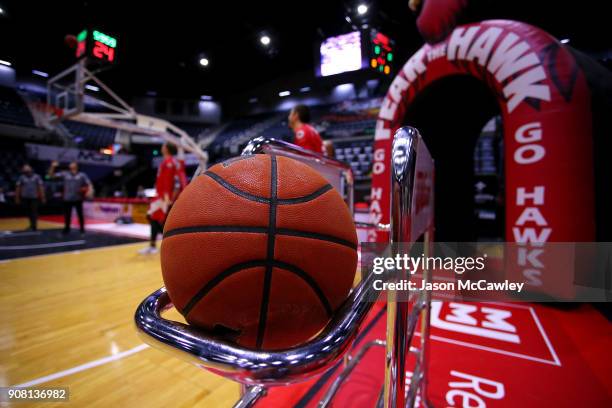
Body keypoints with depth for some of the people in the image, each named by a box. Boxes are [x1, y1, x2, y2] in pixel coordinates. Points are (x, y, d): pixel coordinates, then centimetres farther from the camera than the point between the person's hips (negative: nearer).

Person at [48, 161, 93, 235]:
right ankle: (67, 229, 23)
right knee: (67, 215, 10)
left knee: (80, 214, 4)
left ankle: (82, 229, 13)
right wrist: (53, 167, -6)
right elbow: (51, 175, 8)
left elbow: (89, 183, -3)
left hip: (78, 198, -2)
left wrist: (89, 191, -20)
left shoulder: (82, 175, 0)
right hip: (67, 198, 2)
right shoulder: (65, 174, 5)